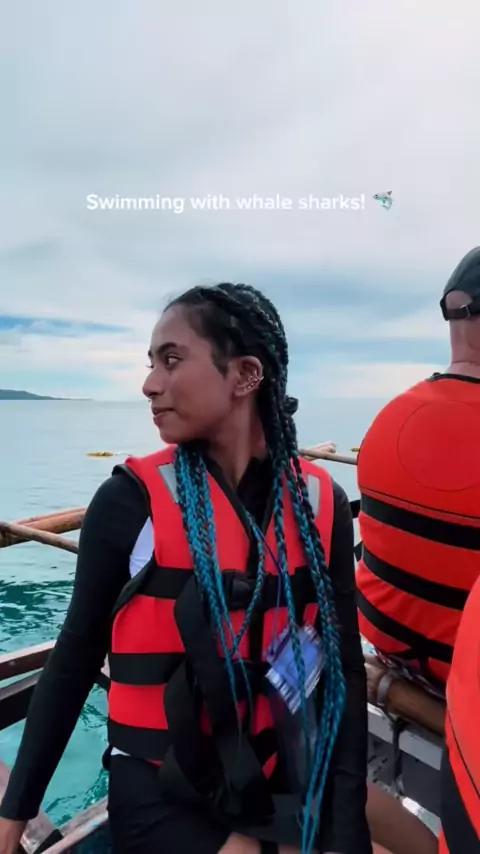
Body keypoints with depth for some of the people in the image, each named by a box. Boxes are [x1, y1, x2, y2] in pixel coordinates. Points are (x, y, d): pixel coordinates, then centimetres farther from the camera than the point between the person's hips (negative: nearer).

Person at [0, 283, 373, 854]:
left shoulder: (321, 504, -9)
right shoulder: (130, 502, -15)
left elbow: (343, 667, -4)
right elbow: (77, 657, -4)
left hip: (289, 776, 3)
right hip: (164, 788, -2)